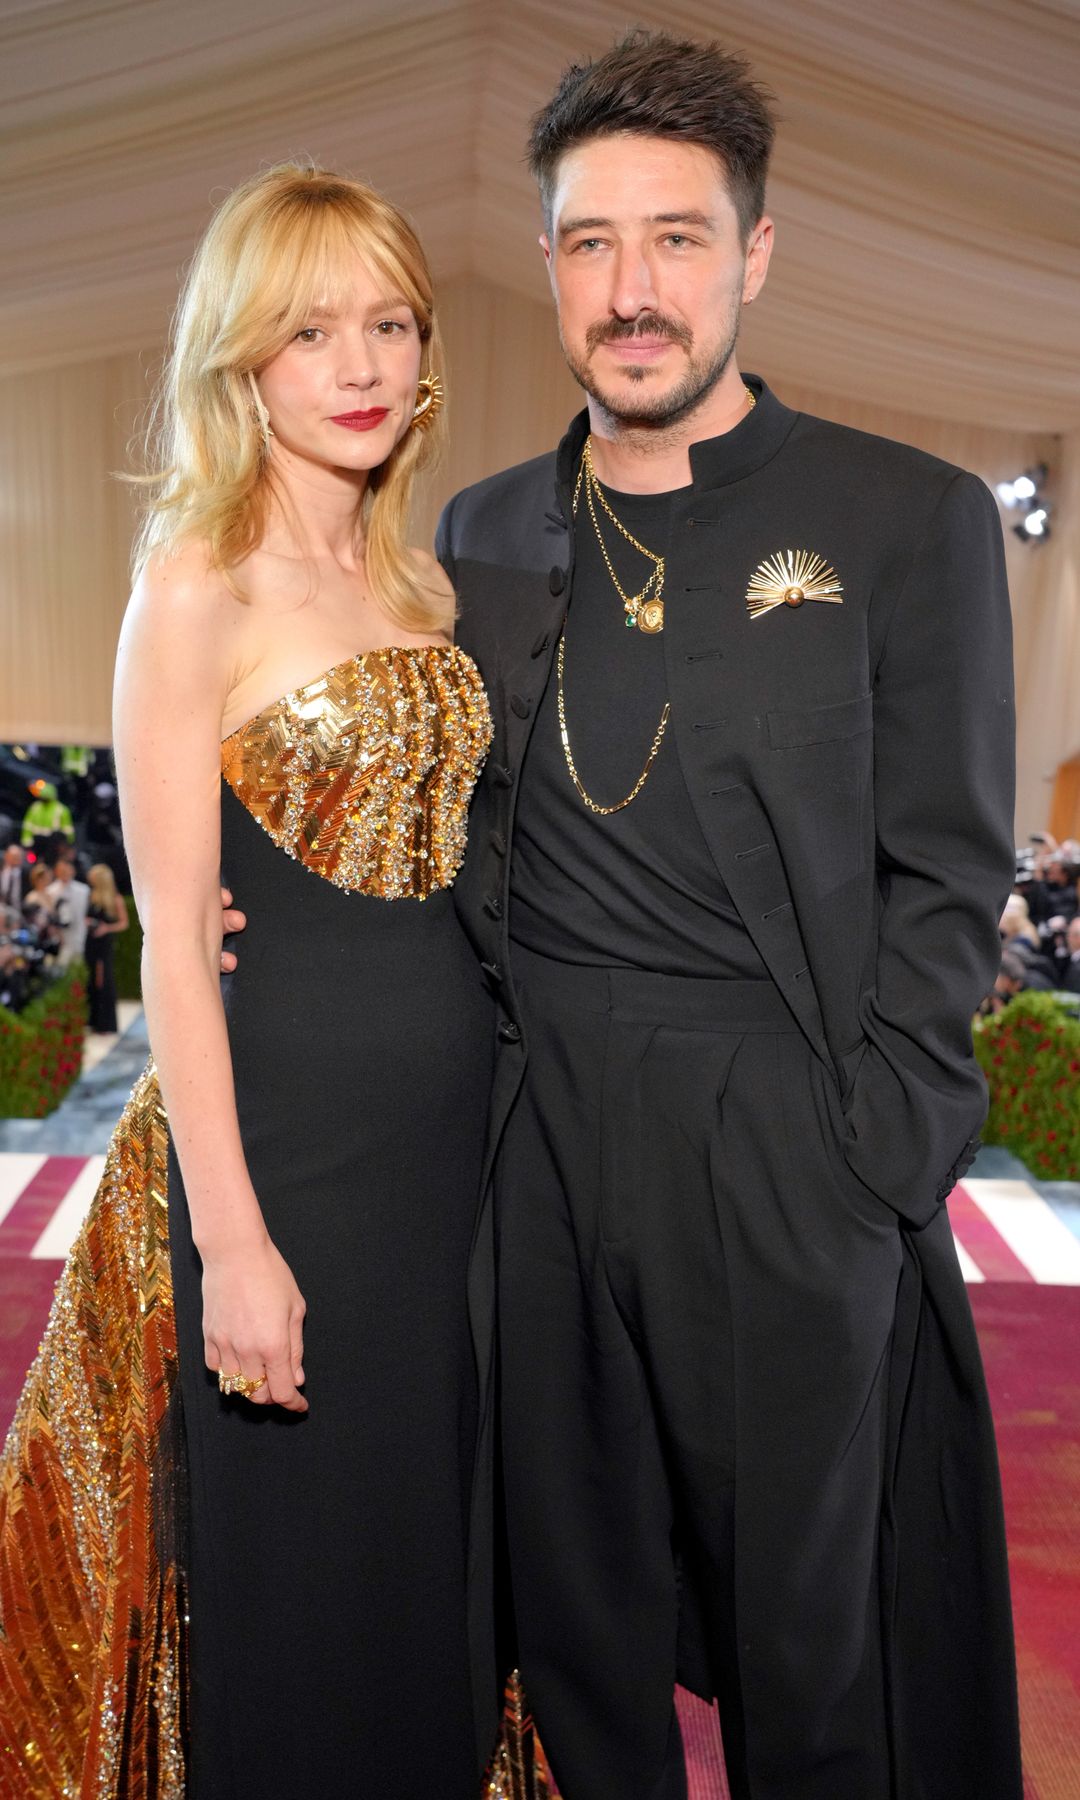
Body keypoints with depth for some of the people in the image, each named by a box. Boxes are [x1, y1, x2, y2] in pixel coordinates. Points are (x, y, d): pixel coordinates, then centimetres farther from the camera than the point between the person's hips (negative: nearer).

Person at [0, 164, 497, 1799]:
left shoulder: (422, 581, 10)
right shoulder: (196, 589, -10)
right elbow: (174, 936, -14)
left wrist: (497, 1097, 9)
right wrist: (230, 1236, -16)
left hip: (459, 1114, 7)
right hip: (287, 1122, -6)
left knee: (436, 1535, 22)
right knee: (296, 1561, 12)